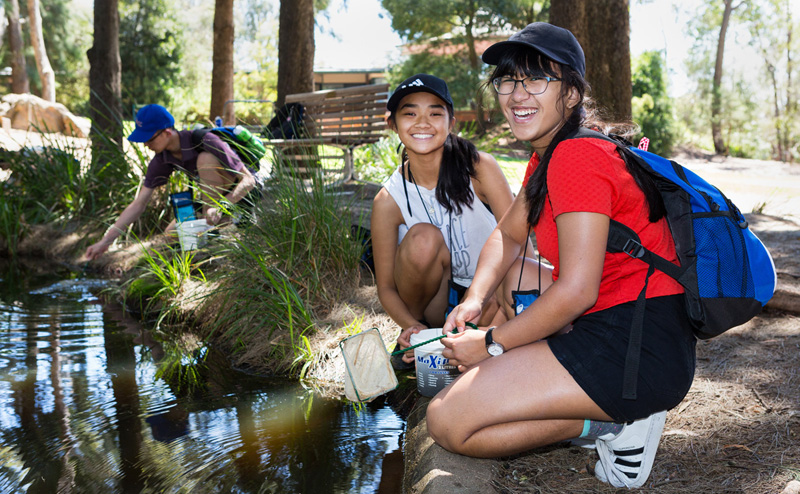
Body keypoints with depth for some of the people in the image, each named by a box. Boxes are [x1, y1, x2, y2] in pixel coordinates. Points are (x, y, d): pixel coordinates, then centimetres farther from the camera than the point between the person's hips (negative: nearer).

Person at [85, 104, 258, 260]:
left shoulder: (206, 142, -31)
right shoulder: (161, 160, -12)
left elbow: (248, 180, -30)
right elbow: (138, 204, -9)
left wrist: (220, 208, -42)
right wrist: (105, 241, -14)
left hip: (243, 194, -6)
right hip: (216, 195, 7)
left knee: (205, 159, -30)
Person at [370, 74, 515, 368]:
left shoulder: (480, 169, -16)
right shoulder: (389, 200, -14)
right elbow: (386, 287, -9)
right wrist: (412, 327, -30)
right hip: (434, 297, 0)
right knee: (423, 238, -31)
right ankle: (415, 340, -6)